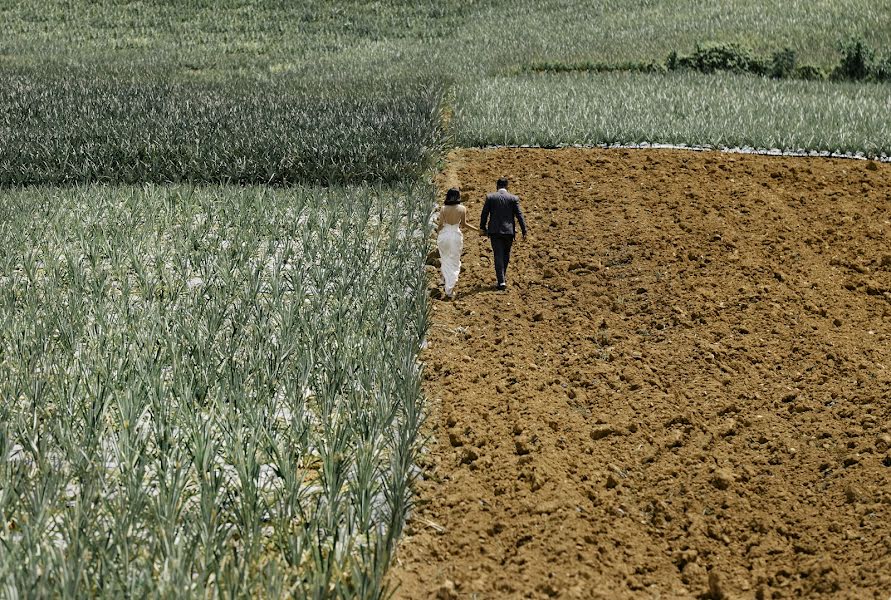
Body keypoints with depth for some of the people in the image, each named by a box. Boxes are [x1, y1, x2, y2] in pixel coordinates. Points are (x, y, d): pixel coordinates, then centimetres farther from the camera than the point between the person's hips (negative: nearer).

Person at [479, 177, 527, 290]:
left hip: (495, 231, -1)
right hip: (509, 231, 1)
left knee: (498, 255, 0)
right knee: (506, 255, 18)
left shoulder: (490, 197, -2)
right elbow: (519, 215, -3)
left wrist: (483, 228, 14)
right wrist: (524, 231, 1)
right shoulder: (514, 198, -2)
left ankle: (501, 281, -8)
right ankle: (502, 276, 30)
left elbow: (484, 214, 2)